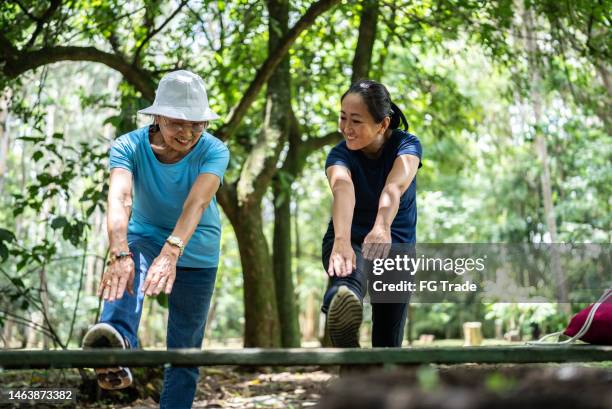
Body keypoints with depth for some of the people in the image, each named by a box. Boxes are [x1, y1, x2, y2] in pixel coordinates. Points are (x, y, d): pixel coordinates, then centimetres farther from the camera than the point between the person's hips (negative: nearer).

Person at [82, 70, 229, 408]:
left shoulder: (214, 151, -22)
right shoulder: (130, 146, -21)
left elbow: (197, 203, -41)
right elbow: (119, 198, -40)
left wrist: (171, 253, -59)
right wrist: (119, 253, -60)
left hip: (197, 253, 1)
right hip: (146, 237, -1)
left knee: (185, 349, -1)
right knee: (130, 263, -37)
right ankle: (117, 347, -63)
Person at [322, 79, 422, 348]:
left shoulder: (407, 145, -15)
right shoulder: (340, 154, -16)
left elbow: (394, 187, -38)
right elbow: (342, 189, -41)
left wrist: (382, 227, -60)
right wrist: (342, 240, -62)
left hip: (397, 247, 3)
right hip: (350, 241, -3)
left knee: (388, 341, 1)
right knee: (348, 278, -39)